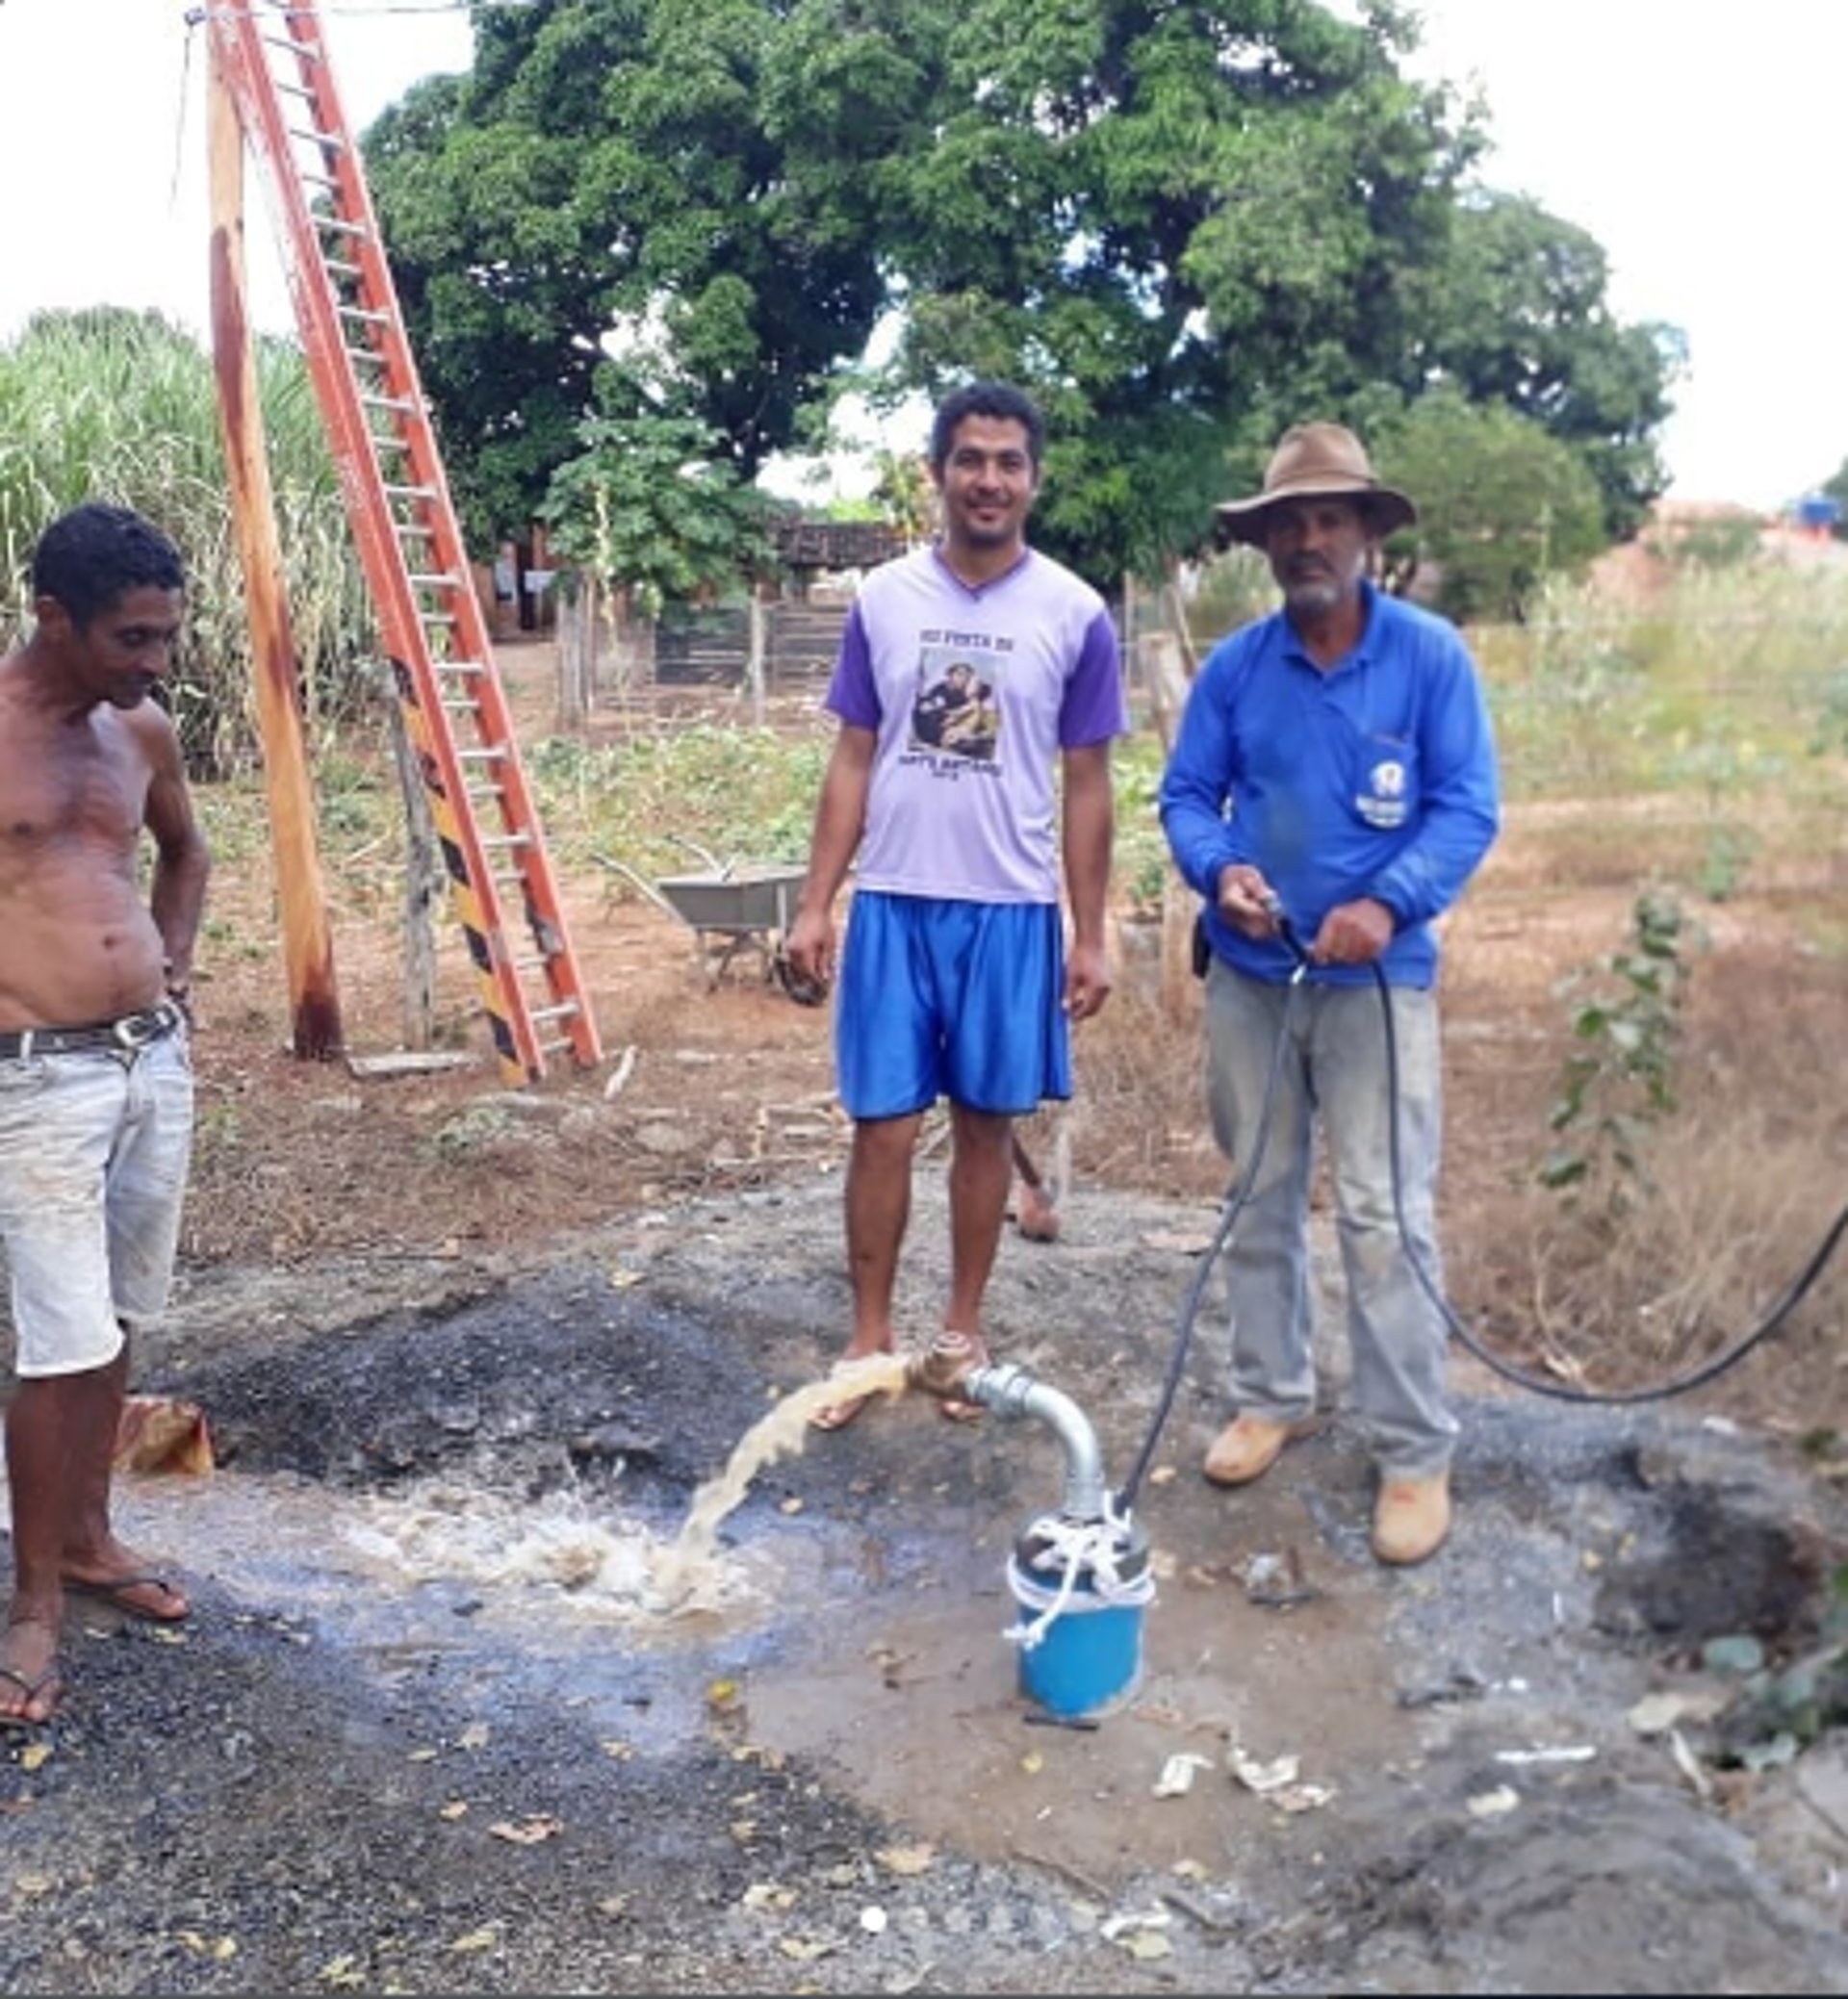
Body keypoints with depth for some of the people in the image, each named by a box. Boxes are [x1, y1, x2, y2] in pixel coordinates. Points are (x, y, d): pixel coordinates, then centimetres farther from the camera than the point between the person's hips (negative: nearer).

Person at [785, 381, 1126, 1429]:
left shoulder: (1075, 614, -2)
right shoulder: (883, 598, 3)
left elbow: (1088, 784, 2)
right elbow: (854, 762, 7)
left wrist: (1091, 935, 0)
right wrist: (817, 901, 1)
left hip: (1012, 912, -1)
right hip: (893, 904, 1)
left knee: (988, 1124, 9)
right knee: (883, 1128, 4)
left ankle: (964, 1330, 24)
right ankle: (871, 1336, 19)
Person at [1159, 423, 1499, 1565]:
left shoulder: (1432, 656, -6)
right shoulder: (1234, 666, 2)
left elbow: (1468, 807, -9)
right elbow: (1187, 794, 5)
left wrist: (1388, 904, -24)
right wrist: (1219, 870, -17)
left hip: (1378, 980, -3)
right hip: (1248, 977, 4)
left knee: (1385, 1216, -4)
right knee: (1260, 1201, 13)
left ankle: (1417, 1452, 7)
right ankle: (1273, 1396, 30)